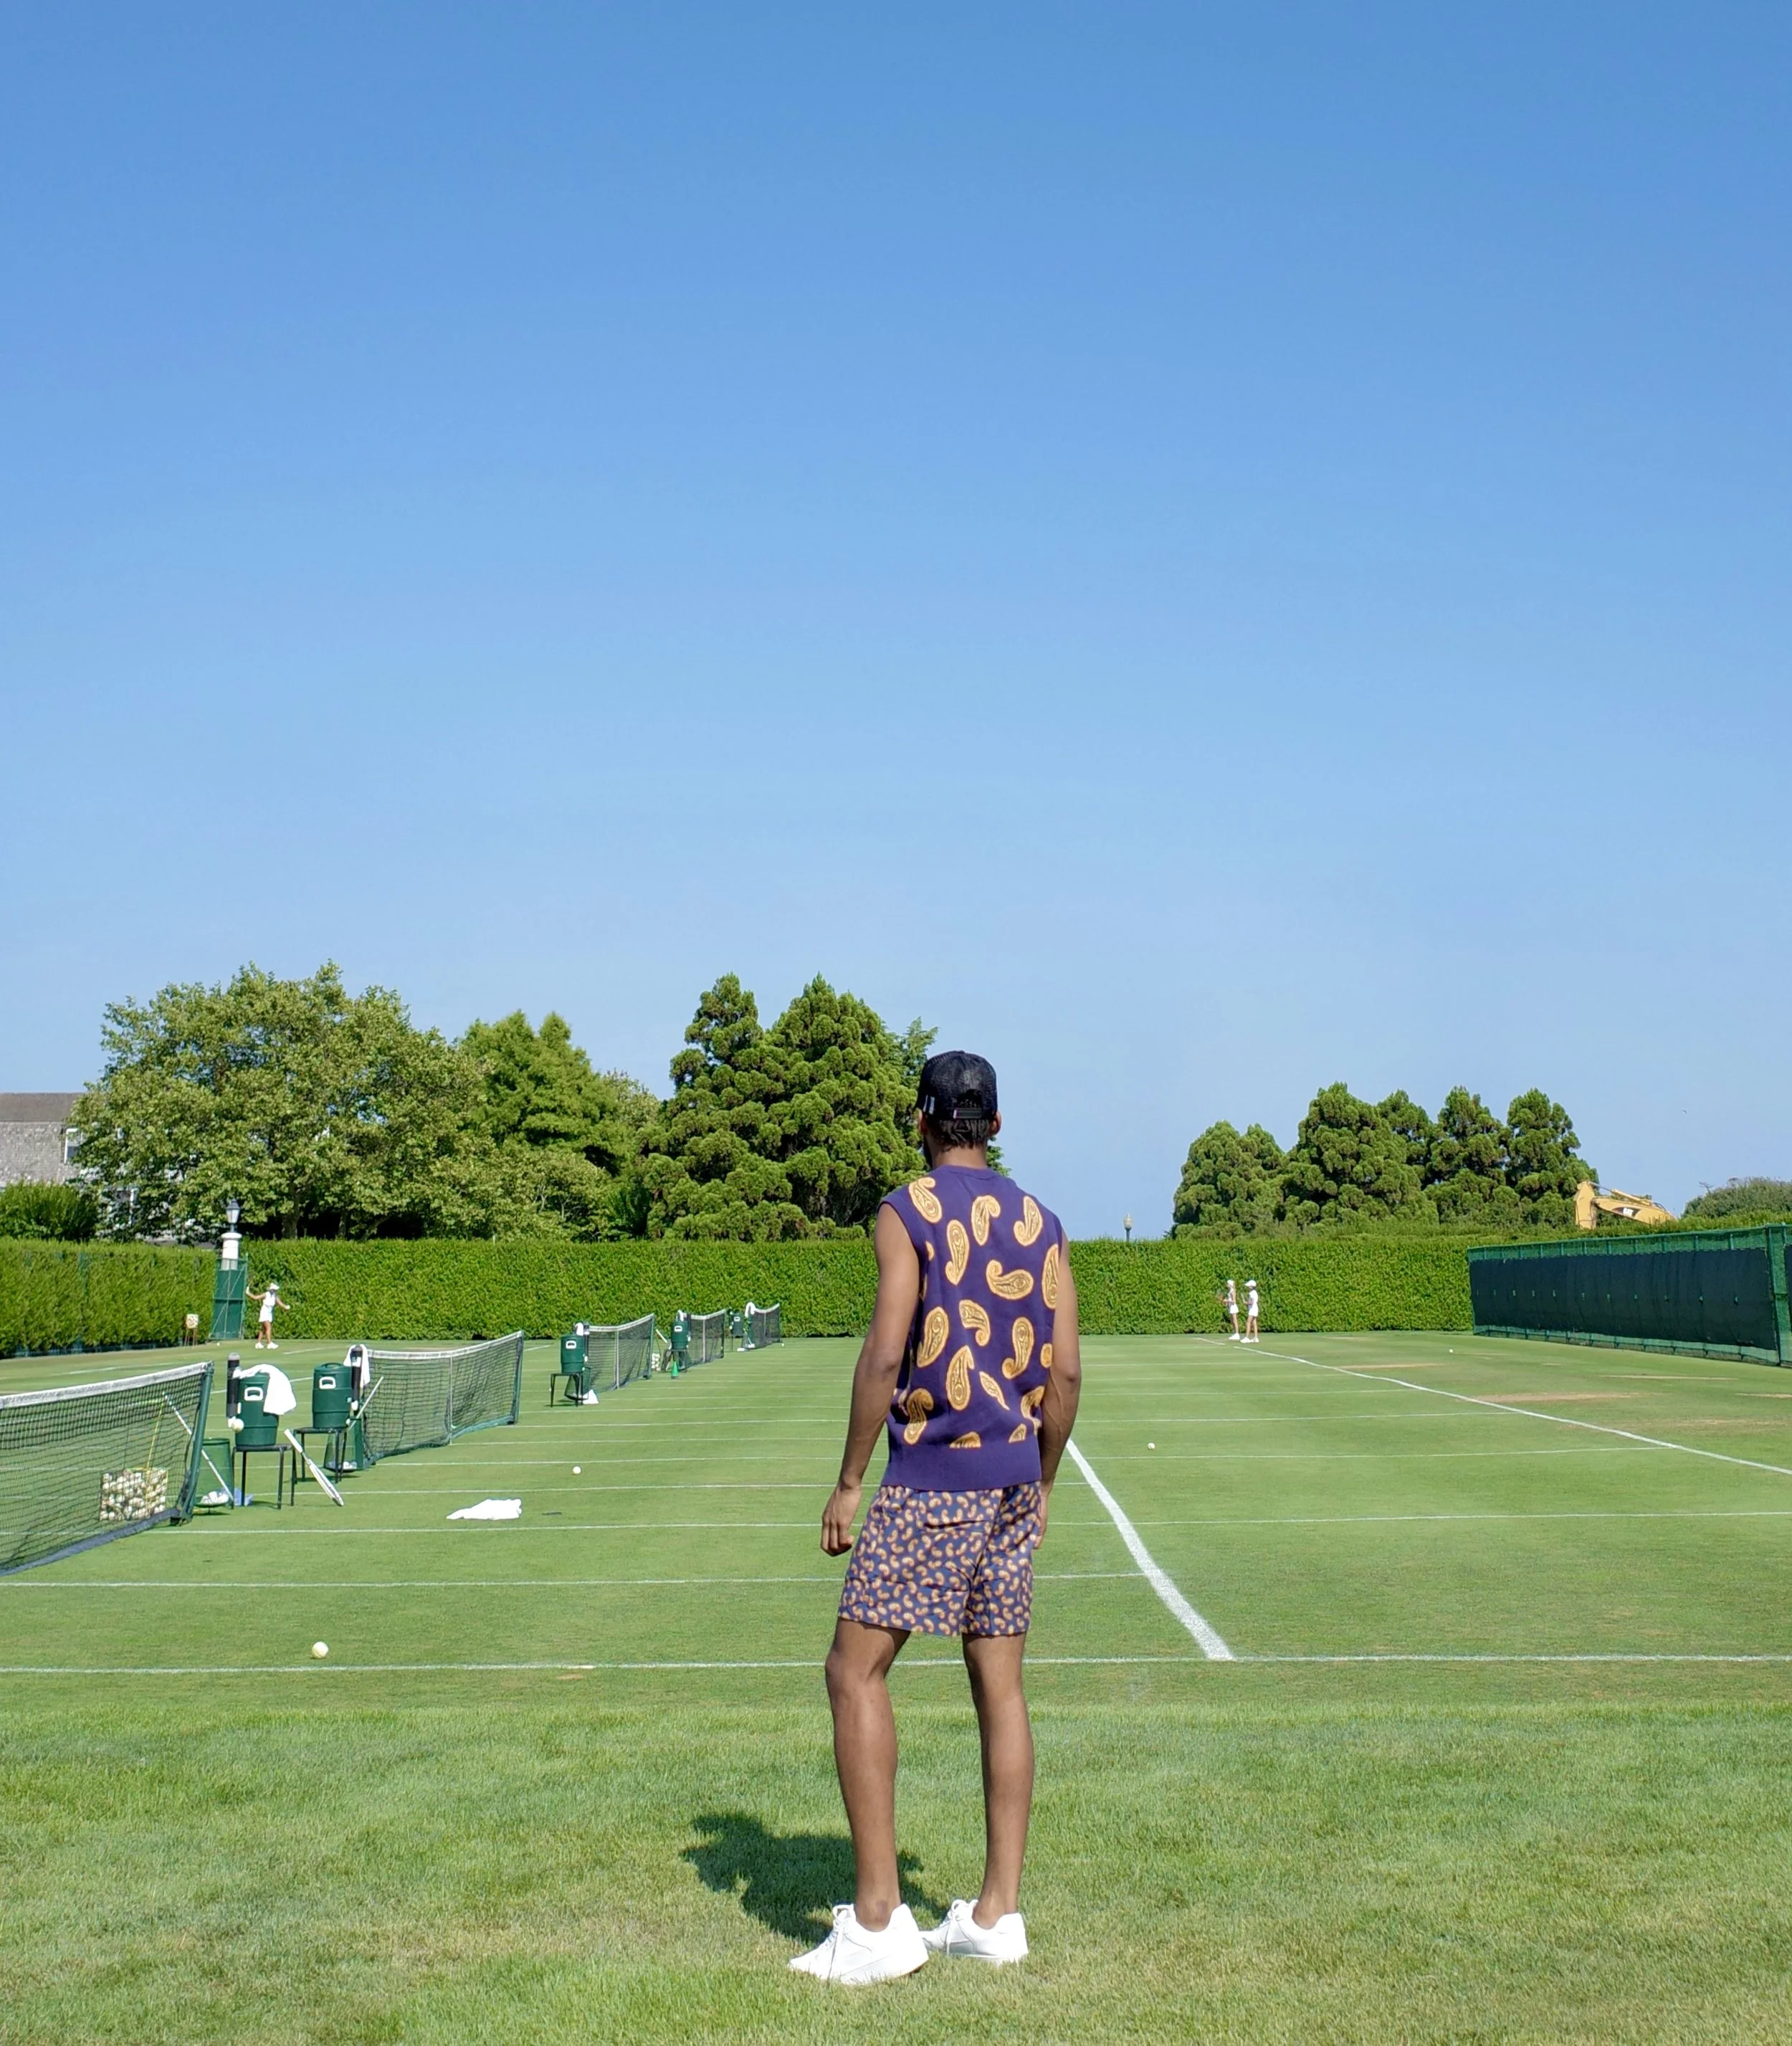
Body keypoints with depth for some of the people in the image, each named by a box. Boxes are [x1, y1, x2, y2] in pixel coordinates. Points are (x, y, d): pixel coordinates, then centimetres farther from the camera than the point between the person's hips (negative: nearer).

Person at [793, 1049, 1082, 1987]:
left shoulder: (907, 1213, -7)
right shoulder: (1039, 1223, 10)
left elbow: (886, 1356, -15)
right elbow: (1065, 1372, 8)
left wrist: (847, 1482, -8)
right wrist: (1042, 1485, 17)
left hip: (931, 1479, -6)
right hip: (1014, 1481, 6)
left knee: (855, 1671, 1)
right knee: (999, 1684, 11)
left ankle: (877, 1919, 0)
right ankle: (997, 1913, 17)